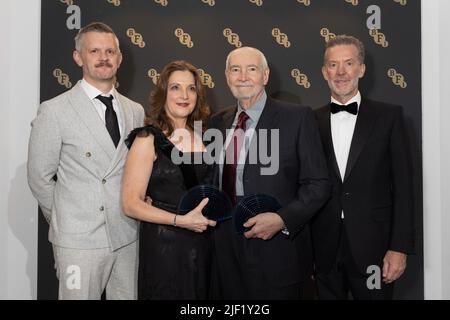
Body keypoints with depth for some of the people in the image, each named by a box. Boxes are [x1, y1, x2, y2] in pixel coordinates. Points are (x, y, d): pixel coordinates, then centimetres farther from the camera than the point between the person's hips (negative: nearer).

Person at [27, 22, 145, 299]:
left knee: (127, 296, 15)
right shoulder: (54, 111, -8)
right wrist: (64, 221, 5)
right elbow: (40, 178, -3)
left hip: (128, 235, 4)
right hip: (79, 239, -4)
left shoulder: (136, 111, 7)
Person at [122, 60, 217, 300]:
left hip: (202, 245, 6)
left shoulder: (200, 137, 5)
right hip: (163, 245, -5)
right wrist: (181, 220, -21)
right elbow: (131, 204, -15)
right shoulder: (148, 139, -11)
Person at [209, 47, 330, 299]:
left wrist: (283, 219, -19)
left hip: (275, 251, -4)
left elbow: (318, 184, -7)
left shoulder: (298, 117, -6)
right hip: (226, 250, 4)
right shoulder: (218, 122, 9)